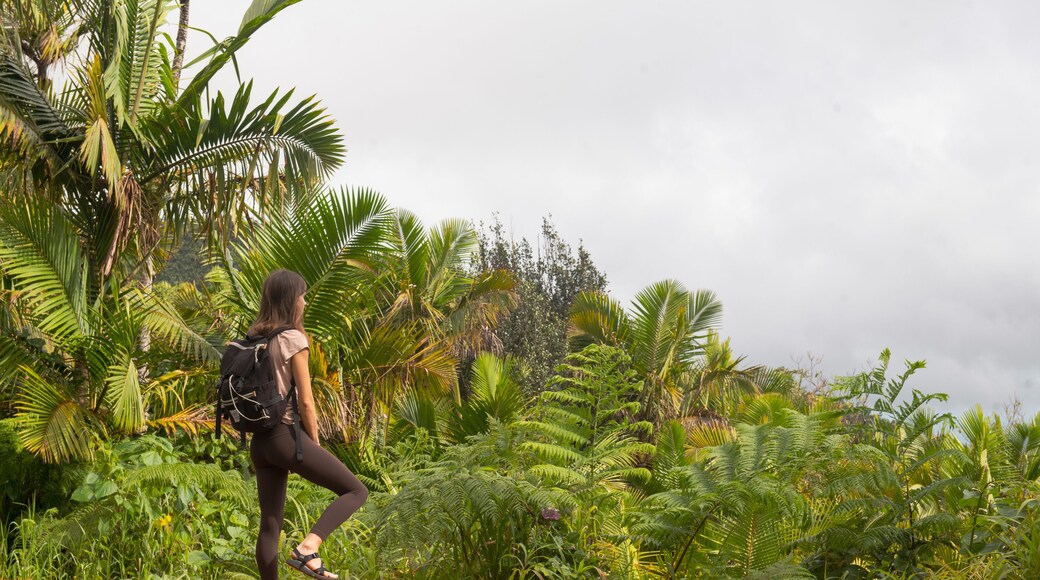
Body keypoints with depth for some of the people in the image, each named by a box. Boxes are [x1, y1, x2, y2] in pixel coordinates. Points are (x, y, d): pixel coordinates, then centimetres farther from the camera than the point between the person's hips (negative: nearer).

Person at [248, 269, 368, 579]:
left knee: (270, 524, 11)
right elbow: (306, 401, -12)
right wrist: (315, 445, 0)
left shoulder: (251, 339, 11)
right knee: (356, 490, 1)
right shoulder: (293, 339, -11)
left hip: (259, 440, 8)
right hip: (287, 435, -8)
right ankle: (307, 549, -16)